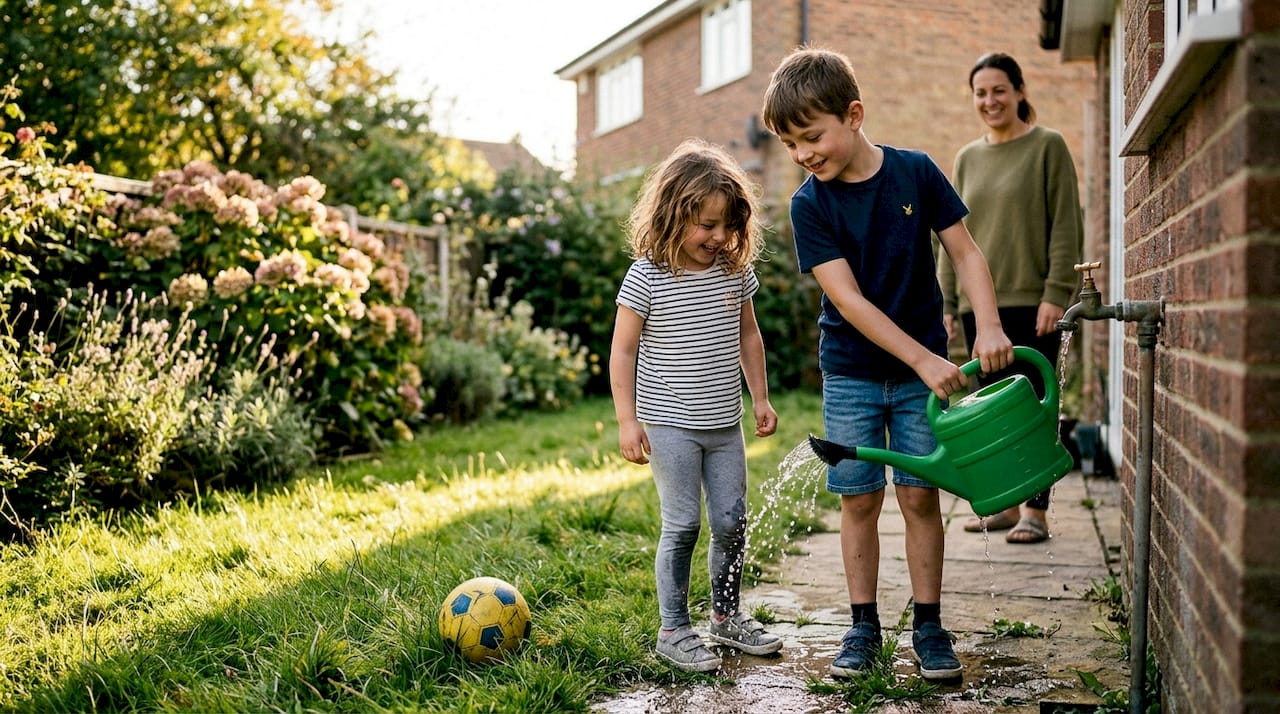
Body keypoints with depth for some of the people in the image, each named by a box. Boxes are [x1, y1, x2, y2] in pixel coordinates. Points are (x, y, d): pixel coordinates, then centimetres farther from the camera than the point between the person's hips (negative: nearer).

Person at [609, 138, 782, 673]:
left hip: (724, 424, 5)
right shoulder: (647, 277, -12)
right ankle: (674, 630, 12)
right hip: (669, 424, -5)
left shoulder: (735, 271, 3)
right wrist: (627, 421, -12)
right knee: (682, 526, -2)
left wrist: (760, 398, 16)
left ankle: (726, 615, 27)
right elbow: (623, 350, -8)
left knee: (732, 522, 10)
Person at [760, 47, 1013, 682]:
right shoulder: (809, 205, -10)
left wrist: (988, 327, -16)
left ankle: (928, 624, 14)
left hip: (923, 366, 0)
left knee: (920, 494, 2)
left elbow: (965, 252, -1)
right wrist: (925, 360, -21)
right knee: (859, 498, 4)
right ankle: (864, 626, 17)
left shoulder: (915, 172, -7)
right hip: (850, 372, 0)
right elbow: (847, 298, -16)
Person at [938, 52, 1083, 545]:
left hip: (1031, 302, -5)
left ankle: (1035, 512, 3)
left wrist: (1056, 294, -13)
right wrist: (946, 302, 10)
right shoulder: (967, 158, 15)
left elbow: (1066, 226, -6)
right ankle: (1005, 504, 17)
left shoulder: (1048, 147, 0)